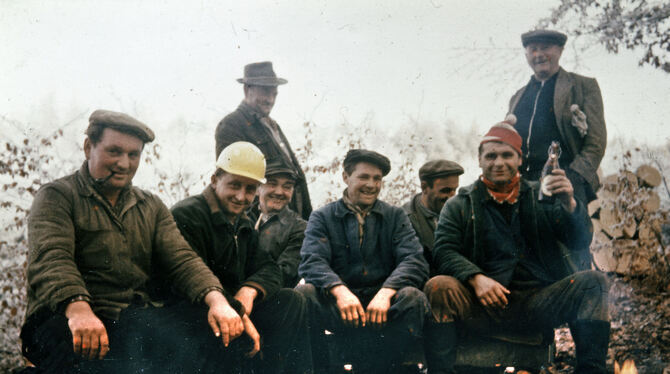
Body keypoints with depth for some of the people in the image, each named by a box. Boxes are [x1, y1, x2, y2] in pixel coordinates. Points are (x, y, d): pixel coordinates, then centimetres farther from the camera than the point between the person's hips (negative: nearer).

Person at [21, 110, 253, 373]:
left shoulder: (151, 207, 23)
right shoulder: (57, 196, 6)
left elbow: (181, 260, 9)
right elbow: (50, 258, -12)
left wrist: (217, 300, -13)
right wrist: (78, 308, -35)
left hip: (140, 319, 5)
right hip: (66, 319, -5)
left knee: (220, 328, -21)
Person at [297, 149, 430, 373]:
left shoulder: (395, 217, 14)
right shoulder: (322, 218, 10)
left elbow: (415, 261, -2)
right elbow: (312, 262, -7)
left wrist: (386, 292, -22)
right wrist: (339, 291, -29)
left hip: (382, 305, 1)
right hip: (338, 306, -1)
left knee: (412, 297, -30)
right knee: (304, 294, -29)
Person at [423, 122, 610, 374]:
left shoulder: (541, 198, 15)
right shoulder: (459, 206, 13)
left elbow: (580, 244, 6)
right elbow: (444, 251, -1)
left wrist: (570, 205, -15)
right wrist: (475, 278, -20)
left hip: (538, 303, 2)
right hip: (485, 304, -1)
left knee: (592, 282, -21)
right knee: (438, 286, -29)